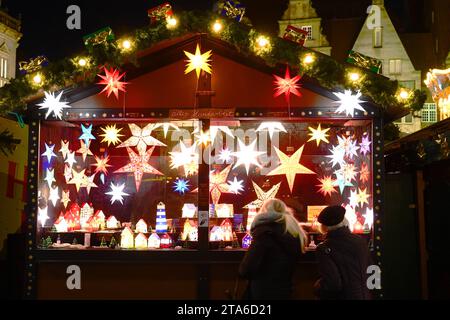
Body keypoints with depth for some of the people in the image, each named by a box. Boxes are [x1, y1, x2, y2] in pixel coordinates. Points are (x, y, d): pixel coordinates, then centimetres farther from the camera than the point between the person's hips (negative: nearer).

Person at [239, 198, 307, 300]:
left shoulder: (265, 231, -16)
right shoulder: (295, 233, 6)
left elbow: (248, 268, -20)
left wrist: (243, 271, -1)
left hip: (263, 292, -7)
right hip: (284, 291, 7)